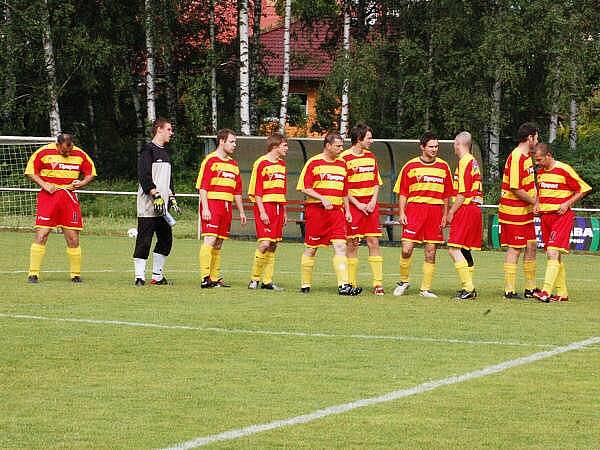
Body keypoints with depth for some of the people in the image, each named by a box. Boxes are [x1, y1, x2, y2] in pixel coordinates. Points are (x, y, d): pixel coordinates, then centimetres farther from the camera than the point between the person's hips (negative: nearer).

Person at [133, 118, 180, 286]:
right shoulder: (148, 150, -7)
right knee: (144, 240, -7)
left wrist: (172, 198, 21)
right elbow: (144, 176, -16)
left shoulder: (165, 152, 21)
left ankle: (157, 276, 16)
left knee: (166, 239, 9)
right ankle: (139, 276, -5)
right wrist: (156, 195, -20)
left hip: (162, 207, 9)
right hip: (148, 206, -9)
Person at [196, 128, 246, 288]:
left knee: (218, 244, 9)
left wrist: (241, 211, 21)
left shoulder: (233, 164, 19)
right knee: (210, 240, -15)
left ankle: (215, 278, 11)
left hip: (227, 207, 8)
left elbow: (237, 191, 23)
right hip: (212, 204, -8)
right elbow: (203, 187, -10)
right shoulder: (210, 160, -4)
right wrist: (205, 208, -17)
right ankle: (205, 278, -19)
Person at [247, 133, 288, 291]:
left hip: (278, 208, 7)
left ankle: (267, 281, 10)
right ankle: (255, 278, -3)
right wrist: (262, 212, -16)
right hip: (265, 206, -7)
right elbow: (256, 191, -10)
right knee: (265, 243, -15)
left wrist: (284, 212, 20)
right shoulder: (261, 163, -7)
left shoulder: (282, 164, 16)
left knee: (273, 245, 6)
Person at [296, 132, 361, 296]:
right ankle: (305, 285, 15)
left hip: (337, 211, 4)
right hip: (316, 209, -4)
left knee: (340, 246, -8)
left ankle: (343, 285, -14)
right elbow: (305, 188, -7)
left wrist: (347, 210, 12)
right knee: (311, 248, 3)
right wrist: (323, 199, -18)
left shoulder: (342, 164, 14)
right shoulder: (313, 163, -3)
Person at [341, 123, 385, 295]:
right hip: (353, 205, -5)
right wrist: (357, 204, -12)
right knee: (353, 244, -2)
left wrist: (373, 201, 1)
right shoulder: (344, 158, -5)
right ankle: (351, 283, 4)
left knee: (374, 242, -1)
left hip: (371, 205, 5)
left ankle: (378, 283, -3)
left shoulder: (371, 156, 13)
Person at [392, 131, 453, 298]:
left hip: (435, 211, 2)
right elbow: (403, 192, 5)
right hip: (414, 208, -2)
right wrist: (401, 213, -4)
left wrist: (445, 215, 7)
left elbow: (447, 194, 13)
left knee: (430, 253, 2)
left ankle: (425, 289, 9)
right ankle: (404, 281, 14)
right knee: (407, 249, -9)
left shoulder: (443, 166, 10)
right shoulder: (411, 166, 3)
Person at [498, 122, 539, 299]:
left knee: (531, 246, 11)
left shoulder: (527, 156, 14)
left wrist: (534, 198, 7)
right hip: (514, 211, -10)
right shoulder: (516, 158, -18)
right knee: (514, 249, -6)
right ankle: (510, 290, -2)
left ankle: (530, 288, 19)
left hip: (525, 211, 10)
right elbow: (515, 188, -23)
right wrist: (534, 201, -12)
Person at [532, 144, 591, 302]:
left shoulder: (564, 170, -11)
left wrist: (567, 204, -15)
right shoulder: (540, 172, 12)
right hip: (545, 216, 8)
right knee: (555, 257, 9)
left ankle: (546, 292, -24)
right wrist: (537, 205, 8)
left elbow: (583, 189, -6)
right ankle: (562, 293, 14)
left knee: (552, 253, -17)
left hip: (561, 216, -8)